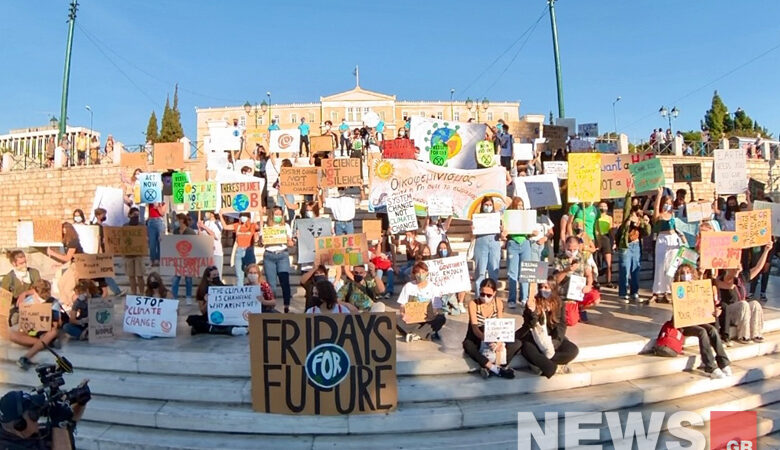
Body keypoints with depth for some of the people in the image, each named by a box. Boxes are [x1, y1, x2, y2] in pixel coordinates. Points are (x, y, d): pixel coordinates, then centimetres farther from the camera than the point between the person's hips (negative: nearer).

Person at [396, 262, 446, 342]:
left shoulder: (432, 287, 6)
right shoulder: (408, 286, 7)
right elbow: (403, 306, 4)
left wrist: (433, 314, -22)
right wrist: (403, 314, -19)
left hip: (427, 319, 1)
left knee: (441, 318, -30)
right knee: (400, 323, -32)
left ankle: (416, 335, -31)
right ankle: (429, 334, -30)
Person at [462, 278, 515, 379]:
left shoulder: (498, 303, -5)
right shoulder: (473, 304, -16)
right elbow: (475, 328, -25)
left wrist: (499, 341, -32)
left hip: (493, 338, 3)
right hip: (477, 339, -3)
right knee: (467, 344, -37)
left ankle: (488, 367, -29)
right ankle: (496, 369, -39)